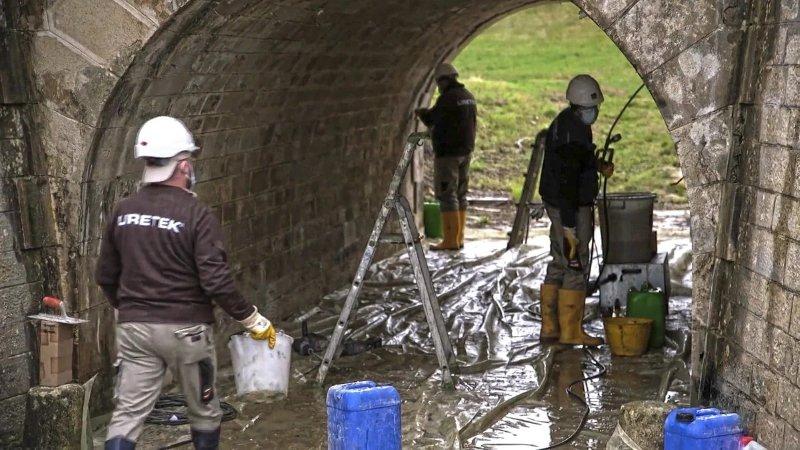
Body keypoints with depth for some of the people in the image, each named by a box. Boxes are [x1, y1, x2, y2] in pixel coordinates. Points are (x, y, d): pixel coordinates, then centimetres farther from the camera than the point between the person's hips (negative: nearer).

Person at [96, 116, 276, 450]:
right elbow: (216, 281, -18)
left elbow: (105, 276, 12)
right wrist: (253, 319, -6)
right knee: (204, 411, 15)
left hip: (134, 327, 4)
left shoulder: (123, 212, 3)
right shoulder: (197, 215, -13)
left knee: (127, 415, 2)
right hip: (185, 328, -4)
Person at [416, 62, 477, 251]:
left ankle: (451, 240, -7)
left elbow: (432, 120, -10)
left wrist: (422, 113, 13)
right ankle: (459, 238, 15)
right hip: (465, 150, 9)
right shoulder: (469, 97, 12)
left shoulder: (448, 98, -15)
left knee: (447, 195, -6)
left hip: (448, 152, -9)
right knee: (460, 195, 12)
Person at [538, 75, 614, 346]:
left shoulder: (565, 121, 10)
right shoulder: (573, 133, -22)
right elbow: (566, 182, -25)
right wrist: (569, 226, -25)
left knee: (559, 265, 14)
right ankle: (571, 331, 2)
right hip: (571, 209, -10)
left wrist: (599, 167, 11)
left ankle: (550, 326, 20)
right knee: (576, 268, -3)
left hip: (556, 204, 10)